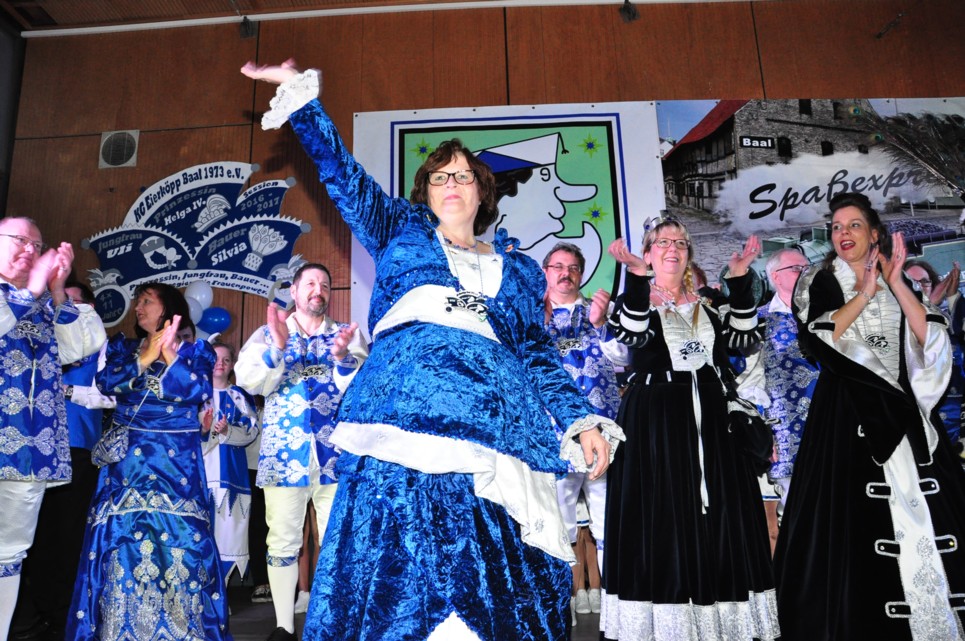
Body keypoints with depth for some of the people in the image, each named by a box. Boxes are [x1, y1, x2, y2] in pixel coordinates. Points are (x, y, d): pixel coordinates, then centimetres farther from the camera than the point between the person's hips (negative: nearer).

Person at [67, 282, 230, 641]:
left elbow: (199, 392, -10)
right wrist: (145, 358, -11)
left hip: (176, 460, -2)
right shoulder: (123, 347, 14)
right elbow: (105, 382, -3)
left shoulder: (196, 350, 5)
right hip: (127, 459, 3)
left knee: (179, 537, -5)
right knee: (121, 536, -1)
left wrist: (169, 354, -15)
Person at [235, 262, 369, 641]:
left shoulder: (347, 334, 8)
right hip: (284, 454, 0)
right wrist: (278, 345, -18)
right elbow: (249, 382, -5)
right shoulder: (268, 333, 9)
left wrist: (342, 355, -23)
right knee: (282, 542, 6)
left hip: (336, 454, 0)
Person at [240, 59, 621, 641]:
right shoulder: (402, 231, 25)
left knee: (496, 571, -5)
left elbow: (540, 354, 20)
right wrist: (302, 93, 13)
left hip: (497, 419, 2)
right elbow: (343, 175, 18)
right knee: (399, 560, -10)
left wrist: (583, 420, 9)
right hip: (407, 402, -1)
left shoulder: (520, 270, 26)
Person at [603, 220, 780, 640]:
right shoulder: (637, 299, 1)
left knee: (718, 517, 6)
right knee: (661, 517, -2)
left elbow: (745, 335, 0)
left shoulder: (706, 305, 15)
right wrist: (637, 277, -31)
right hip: (654, 423, -5)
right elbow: (633, 334, -20)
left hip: (708, 420, 5)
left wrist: (739, 280, -8)